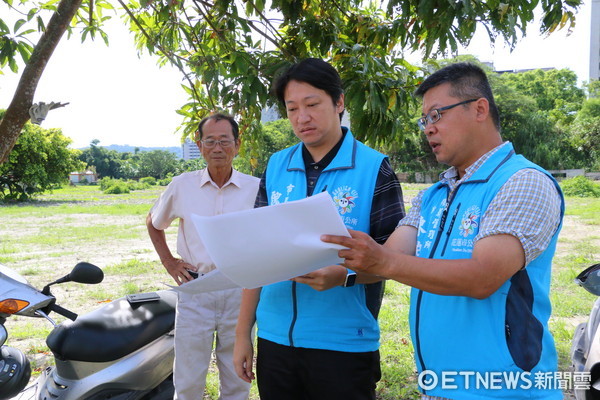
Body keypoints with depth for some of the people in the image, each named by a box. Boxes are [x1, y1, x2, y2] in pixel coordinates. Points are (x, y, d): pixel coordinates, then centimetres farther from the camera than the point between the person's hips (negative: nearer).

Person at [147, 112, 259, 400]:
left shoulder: (255, 188, -3)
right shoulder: (181, 186, 1)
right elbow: (153, 223, 18)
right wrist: (168, 262, 8)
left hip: (240, 291, 0)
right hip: (194, 291, 0)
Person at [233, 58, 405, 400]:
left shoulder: (375, 169, -6)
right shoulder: (276, 168, 6)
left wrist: (345, 276, -26)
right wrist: (243, 333, 7)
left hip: (344, 343, -4)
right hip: (274, 339, 4)